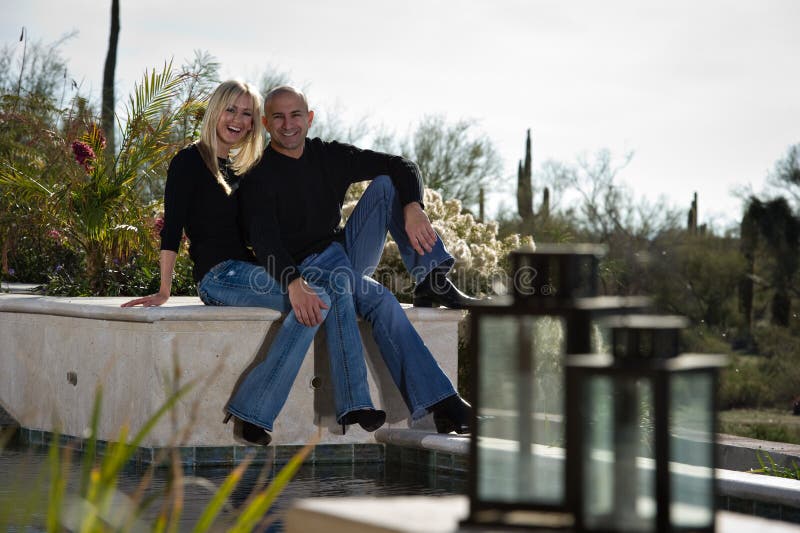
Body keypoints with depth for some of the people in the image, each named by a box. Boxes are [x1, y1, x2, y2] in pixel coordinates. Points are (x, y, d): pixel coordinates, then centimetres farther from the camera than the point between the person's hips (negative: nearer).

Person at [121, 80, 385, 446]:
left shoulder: (241, 169, 22)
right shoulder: (190, 162, 0)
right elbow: (172, 229, -7)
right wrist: (164, 291, -14)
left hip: (249, 271, 7)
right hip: (219, 276, -7)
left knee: (336, 285, -19)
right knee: (316, 299, -28)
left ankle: (352, 402, -26)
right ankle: (253, 411, -30)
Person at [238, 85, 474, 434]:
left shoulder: (329, 156, 7)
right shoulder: (259, 176, -9)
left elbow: (402, 166, 4)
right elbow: (263, 239, -25)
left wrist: (412, 209, -19)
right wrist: (293, 283, -43)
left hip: (346, 258, 6)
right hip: (305, 270, -6)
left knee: (385, 184, -9)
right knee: (381, 301, -33)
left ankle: (431, 283, -17)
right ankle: (441, 407, -39)